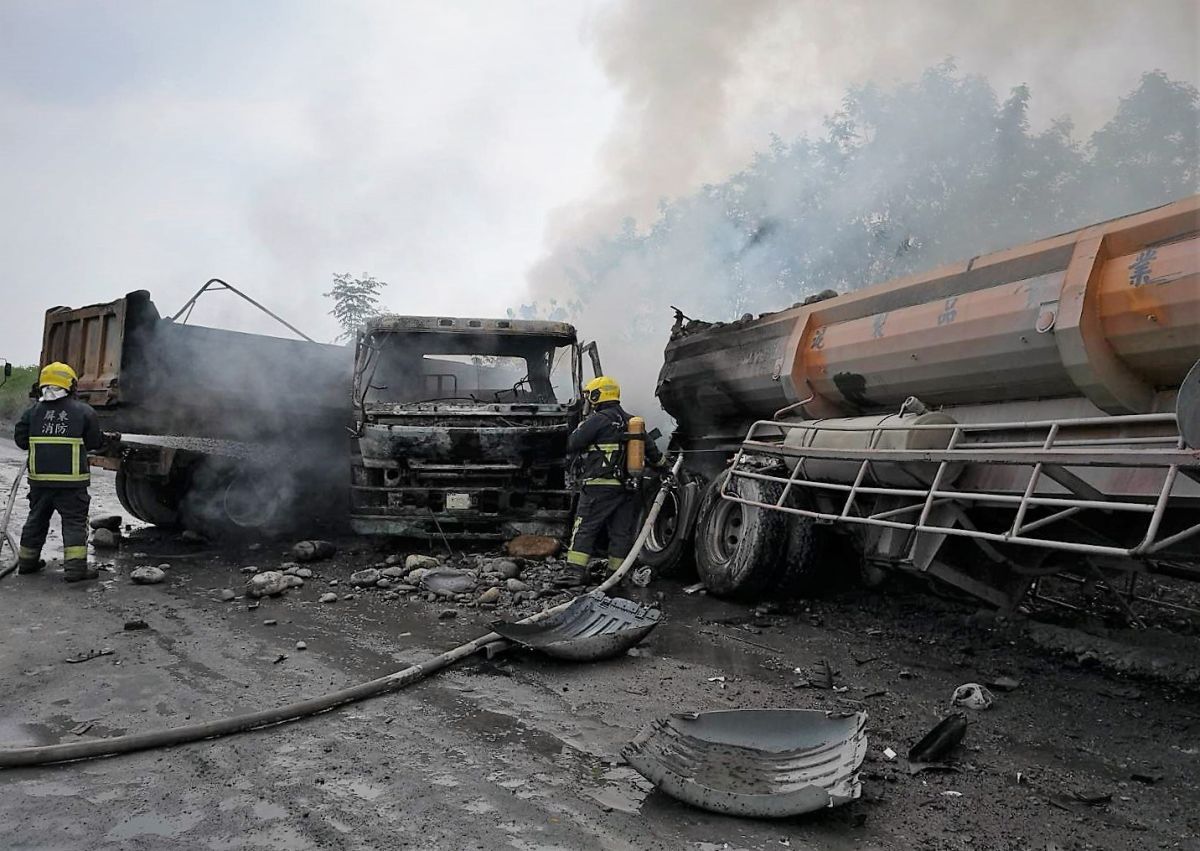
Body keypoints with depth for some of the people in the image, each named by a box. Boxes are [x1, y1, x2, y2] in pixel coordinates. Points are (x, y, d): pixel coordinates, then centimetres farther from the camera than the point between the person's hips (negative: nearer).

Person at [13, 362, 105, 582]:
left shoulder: (34, 411, 4)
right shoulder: (83, 411, -5)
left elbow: (20, 439, 6)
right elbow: (94, 442, -1)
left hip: (39, 477, 4)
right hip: (72, 479, -4)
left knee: (37, 519, 20)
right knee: (75, 522, -1)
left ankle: (27, 561, 32)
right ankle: (75, 567, -8)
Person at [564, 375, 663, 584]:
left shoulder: (597, 420, -9)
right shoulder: (631, 422, 15)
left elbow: (572, 445, -9)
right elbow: (651, 450, 19)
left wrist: (579, 428, 11)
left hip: (599, 486, -6)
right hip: (627, 487, 7)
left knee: (585, 528, -2)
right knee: (621, 532, 9)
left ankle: (576, 571, -6)